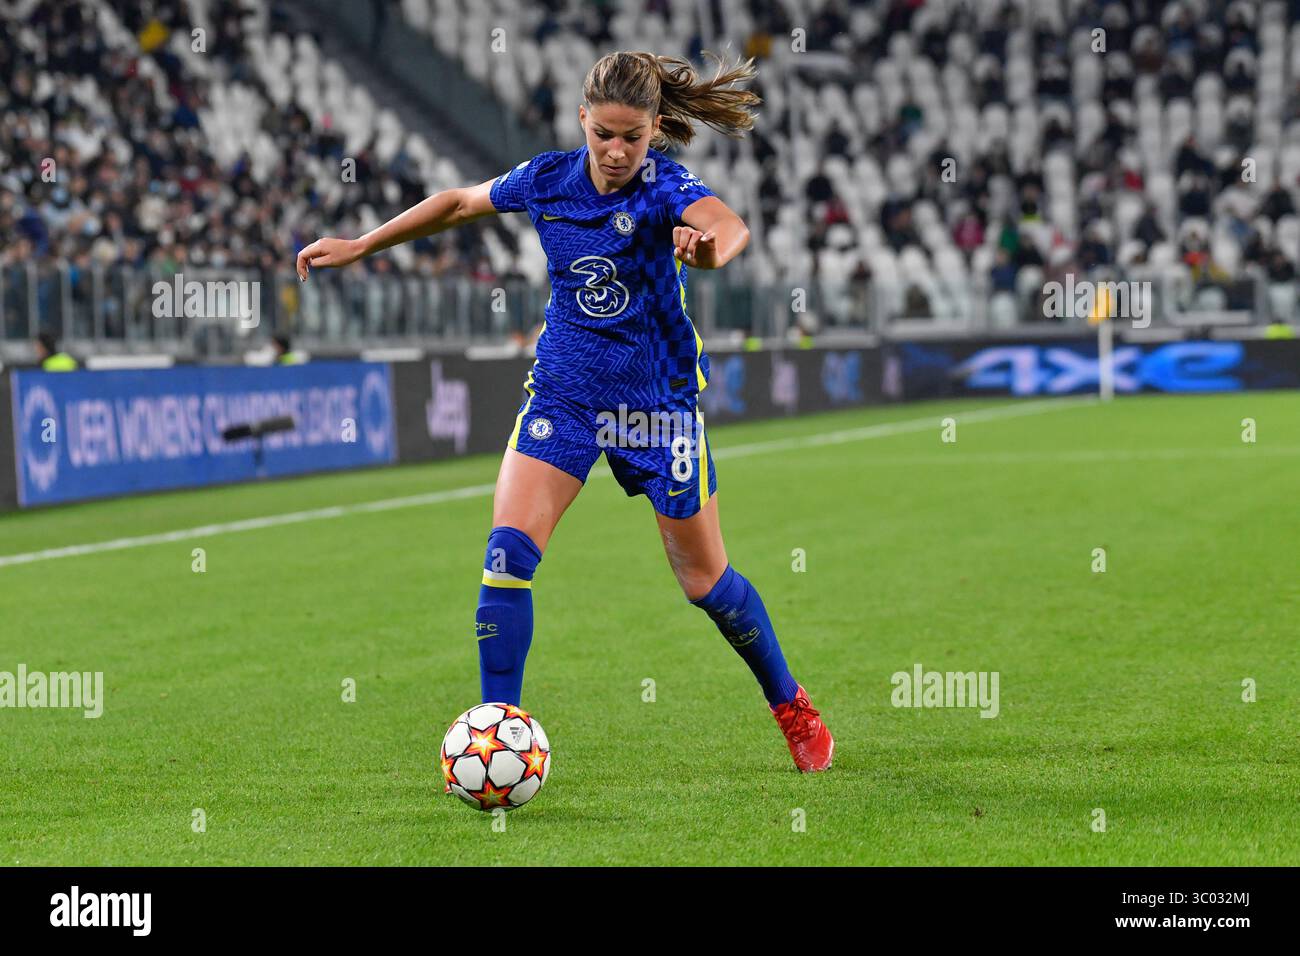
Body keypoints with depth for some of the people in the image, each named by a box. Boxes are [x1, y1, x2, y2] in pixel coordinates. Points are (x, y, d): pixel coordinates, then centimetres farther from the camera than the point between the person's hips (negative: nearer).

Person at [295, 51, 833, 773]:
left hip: (659, 401, -3)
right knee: (509, 549, -17)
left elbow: (730, 226, -40)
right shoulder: (547, 180, -5)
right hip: (564, 392, 3)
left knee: (706, 581, 7)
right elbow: (459, 203, 14)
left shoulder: (666, 186, -18)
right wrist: (360, 246, 18)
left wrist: (710, 244, -64)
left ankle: (792, 706, 32)